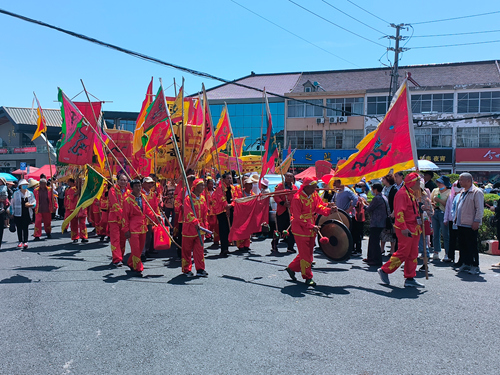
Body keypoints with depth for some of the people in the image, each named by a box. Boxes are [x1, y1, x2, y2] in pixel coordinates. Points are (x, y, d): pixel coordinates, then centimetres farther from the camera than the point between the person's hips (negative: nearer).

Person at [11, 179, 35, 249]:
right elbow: (12, 203, 8)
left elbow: (34, 203, 10)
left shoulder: (30, 193, 8)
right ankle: (20, 241, 12)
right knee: (19, 228, 2)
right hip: (18, 214, 0)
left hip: (27, 214, 0)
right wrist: (12, 212, 4)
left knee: (25, 228, -5)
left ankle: (25, 242, -2)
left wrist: (30, 205, -12)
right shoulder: (16, 193, 4)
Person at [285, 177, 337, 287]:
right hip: (300, 229, -8)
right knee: (305, 254, -2)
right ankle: (308, 277, 9)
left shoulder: (314, 195, 4)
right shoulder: (297, 198, -19)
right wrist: (311, 226, -26)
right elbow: (298, 217, -20)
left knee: (308, 252, 14)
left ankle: (292, 268, 31)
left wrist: (329, 210, -19)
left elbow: (319, 207, 1)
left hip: (311, 229, 8)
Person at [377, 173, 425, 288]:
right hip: (405, 229, -10)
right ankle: (384, 270, 6)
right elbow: (399, 212, -20)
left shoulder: (412, 194, 19)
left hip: (414, 229, 10)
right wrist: (403, 227, -25)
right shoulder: (402, 193, -13)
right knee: (403, 253, -8)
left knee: (413, 254, 9)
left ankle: (410, 278, 14)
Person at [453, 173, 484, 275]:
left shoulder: (477, 192, -9)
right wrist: (456, 218, 19)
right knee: (462, 245, 11)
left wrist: (477, 221, -17)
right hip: (461, 224, 8)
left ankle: (475, 266, 7)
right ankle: (466, 264, 22)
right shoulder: (462, 192, 17)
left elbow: (480, 208, -13)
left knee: (472, 246, -2)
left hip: (471, 225, -8)